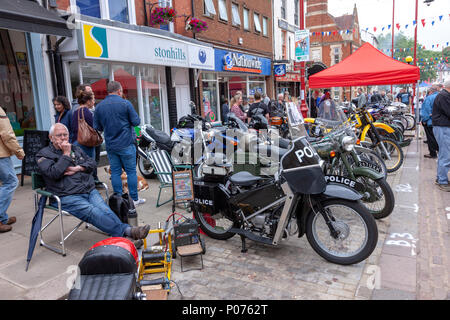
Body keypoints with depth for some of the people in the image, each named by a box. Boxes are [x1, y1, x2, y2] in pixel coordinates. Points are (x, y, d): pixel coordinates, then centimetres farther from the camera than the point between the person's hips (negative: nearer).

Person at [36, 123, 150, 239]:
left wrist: (77, 168, -1)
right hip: (67, 197, -4)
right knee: (94, 213, -31)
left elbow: (92, 162, 16)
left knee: (105, 210, -23)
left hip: (90, 190, 5)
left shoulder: (75, 149, 25)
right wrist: (66, 154, -5)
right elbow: (53, 173, -10)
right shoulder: (43, 154, 8)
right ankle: (126, 231, -46)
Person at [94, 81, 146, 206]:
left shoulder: (99, 106, 4)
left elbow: (97, 127, 8)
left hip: (110, 145, 4)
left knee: (115, 172, 10)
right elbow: (136, 121, -7)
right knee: (131, 171, 4)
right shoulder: (125, 103, -8)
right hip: (126, 144, -4)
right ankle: (134, 199, 10)